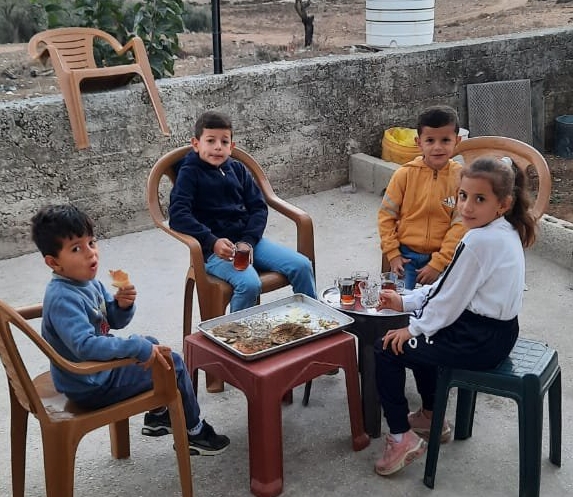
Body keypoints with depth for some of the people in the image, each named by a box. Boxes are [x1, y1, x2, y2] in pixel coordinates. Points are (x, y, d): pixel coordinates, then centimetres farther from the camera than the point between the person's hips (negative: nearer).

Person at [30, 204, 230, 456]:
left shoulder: (88, 282, 0)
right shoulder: (63, 299, -30)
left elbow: (115, 321, 10)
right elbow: (85, 345, -42)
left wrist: (122, 305, -13)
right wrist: (138, 348, -37)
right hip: (91, 386, -10)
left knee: (150, 343, 27)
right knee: (173, 364, -2)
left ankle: (159, 415, 38)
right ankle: (194, 432, 19)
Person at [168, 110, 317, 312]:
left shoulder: (237, 169, 13)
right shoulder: (190, 173, -3)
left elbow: (258, 207, 8)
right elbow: (177, 216, -15)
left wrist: (249, 241, -10)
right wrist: (212, 242, -27)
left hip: (248, 239, 6)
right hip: (215, 248, -6)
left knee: (302, 266, -7)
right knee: (249, 283, -32)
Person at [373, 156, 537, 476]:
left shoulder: (480, 240, -24)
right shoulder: (506, 232, 6)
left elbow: (450, 300, -19)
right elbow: (449, 287, 11)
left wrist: (413, 329, -5)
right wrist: (405, 302, 10)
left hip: (480, 341, -10)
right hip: (497, 330, 10)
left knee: (387, 350, -2)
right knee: (423, 338, 31)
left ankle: (401, 437, 4)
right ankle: (431, 417, 40)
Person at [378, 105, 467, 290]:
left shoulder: (461, 177, -8)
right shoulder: (405, 174, -6)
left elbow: (460, 225, -9)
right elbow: (386, 215, 1)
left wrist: (438, 263, -12)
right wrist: (392, 254, -4)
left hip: (442, 257, 0)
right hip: (406, 255, 0)